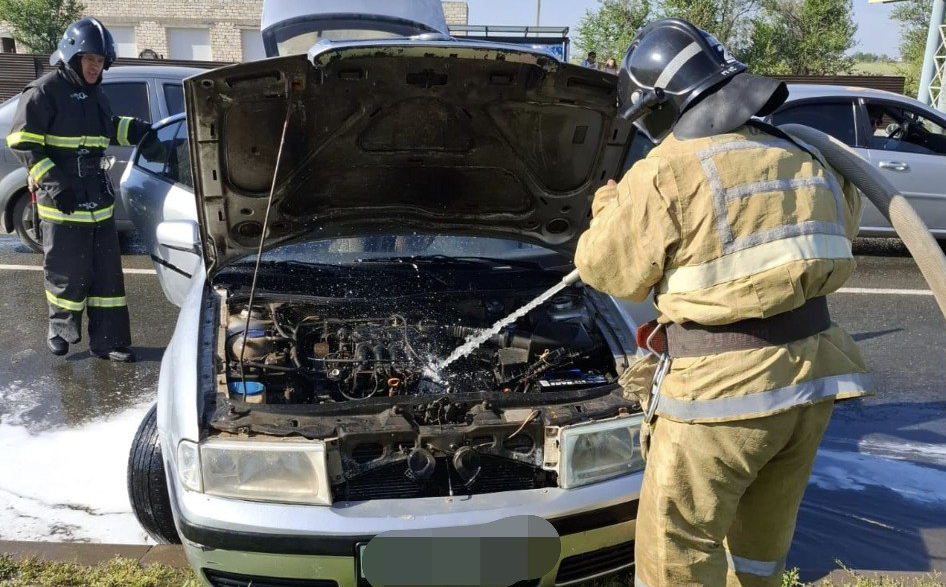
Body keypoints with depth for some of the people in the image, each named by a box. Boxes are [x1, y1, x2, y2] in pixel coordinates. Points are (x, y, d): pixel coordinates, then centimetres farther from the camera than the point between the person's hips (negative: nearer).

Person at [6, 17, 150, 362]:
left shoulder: (95, 94, 16)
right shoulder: (45, 91, -8)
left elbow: (109, 129, 31)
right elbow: (23, 142, -11)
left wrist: (143, 131, 13)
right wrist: (52, 181, -20)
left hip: (98, 199, 7)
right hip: (62, 201, -7)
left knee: (107, 272, 5)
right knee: (67, 272, 1)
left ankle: (107, 342, 12)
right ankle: (60, 331, 25)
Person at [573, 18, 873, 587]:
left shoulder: (666, 173, -12)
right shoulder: (804, 161, 11)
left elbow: (608, 267, -3)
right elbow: (846, 217, 29)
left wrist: (609, 204, 15)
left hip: (725, 387, -7)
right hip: (814, 373, 8)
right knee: (762, 538, 26)